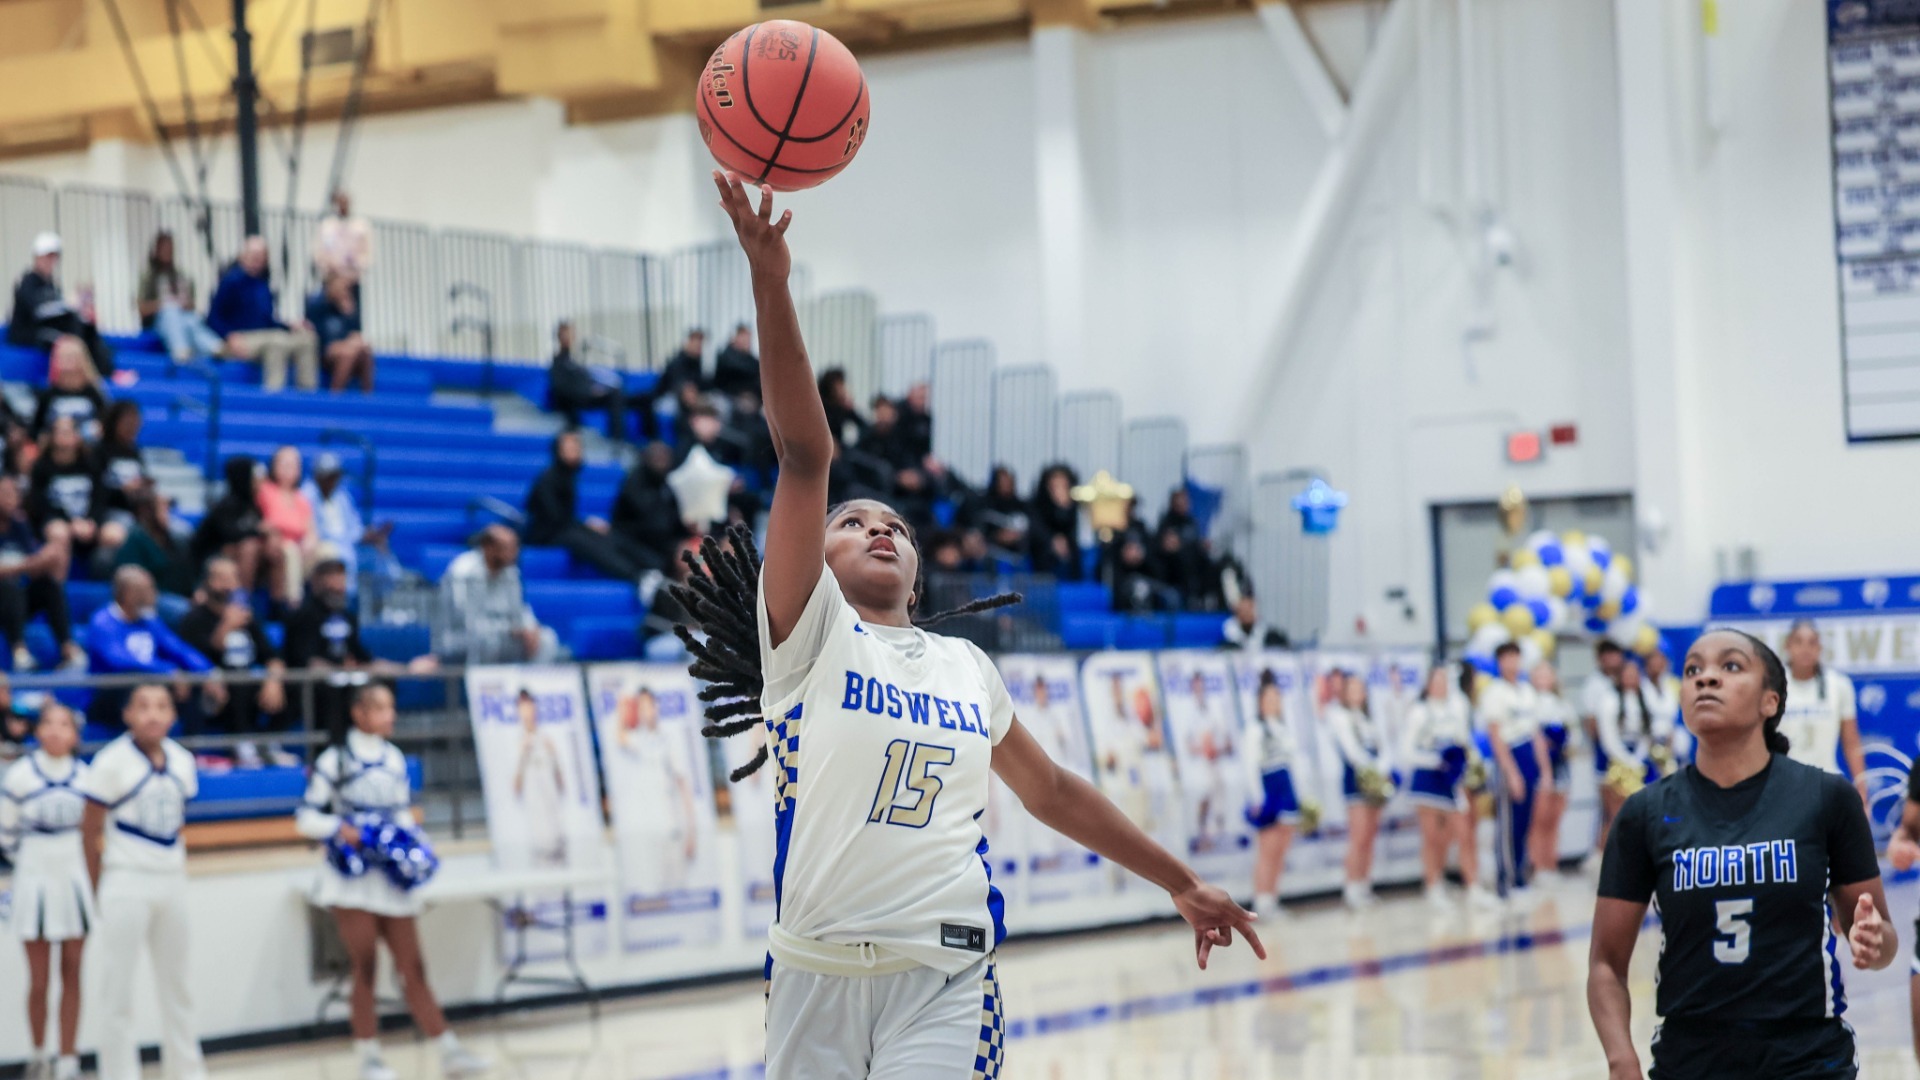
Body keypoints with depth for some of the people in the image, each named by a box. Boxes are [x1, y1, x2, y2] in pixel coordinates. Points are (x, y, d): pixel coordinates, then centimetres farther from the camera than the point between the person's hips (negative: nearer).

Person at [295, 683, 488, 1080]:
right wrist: (341, 830, -19)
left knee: (413, 968, 3)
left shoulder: (395, 759, 13)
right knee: (365, 968, -5)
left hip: (393, 878, 4)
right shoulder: (335, 760, -3)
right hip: (352, 879, -4)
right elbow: (306, 817, -4)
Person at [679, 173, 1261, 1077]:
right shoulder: (808, 634, 4)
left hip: (945, 980, 2)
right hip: (816, 972, -1)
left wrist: (1180, 883, 30)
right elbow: (804, 456, -6)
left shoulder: (966, 666, 17)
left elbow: (1052, 792, 28)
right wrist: (770, 284, -17)